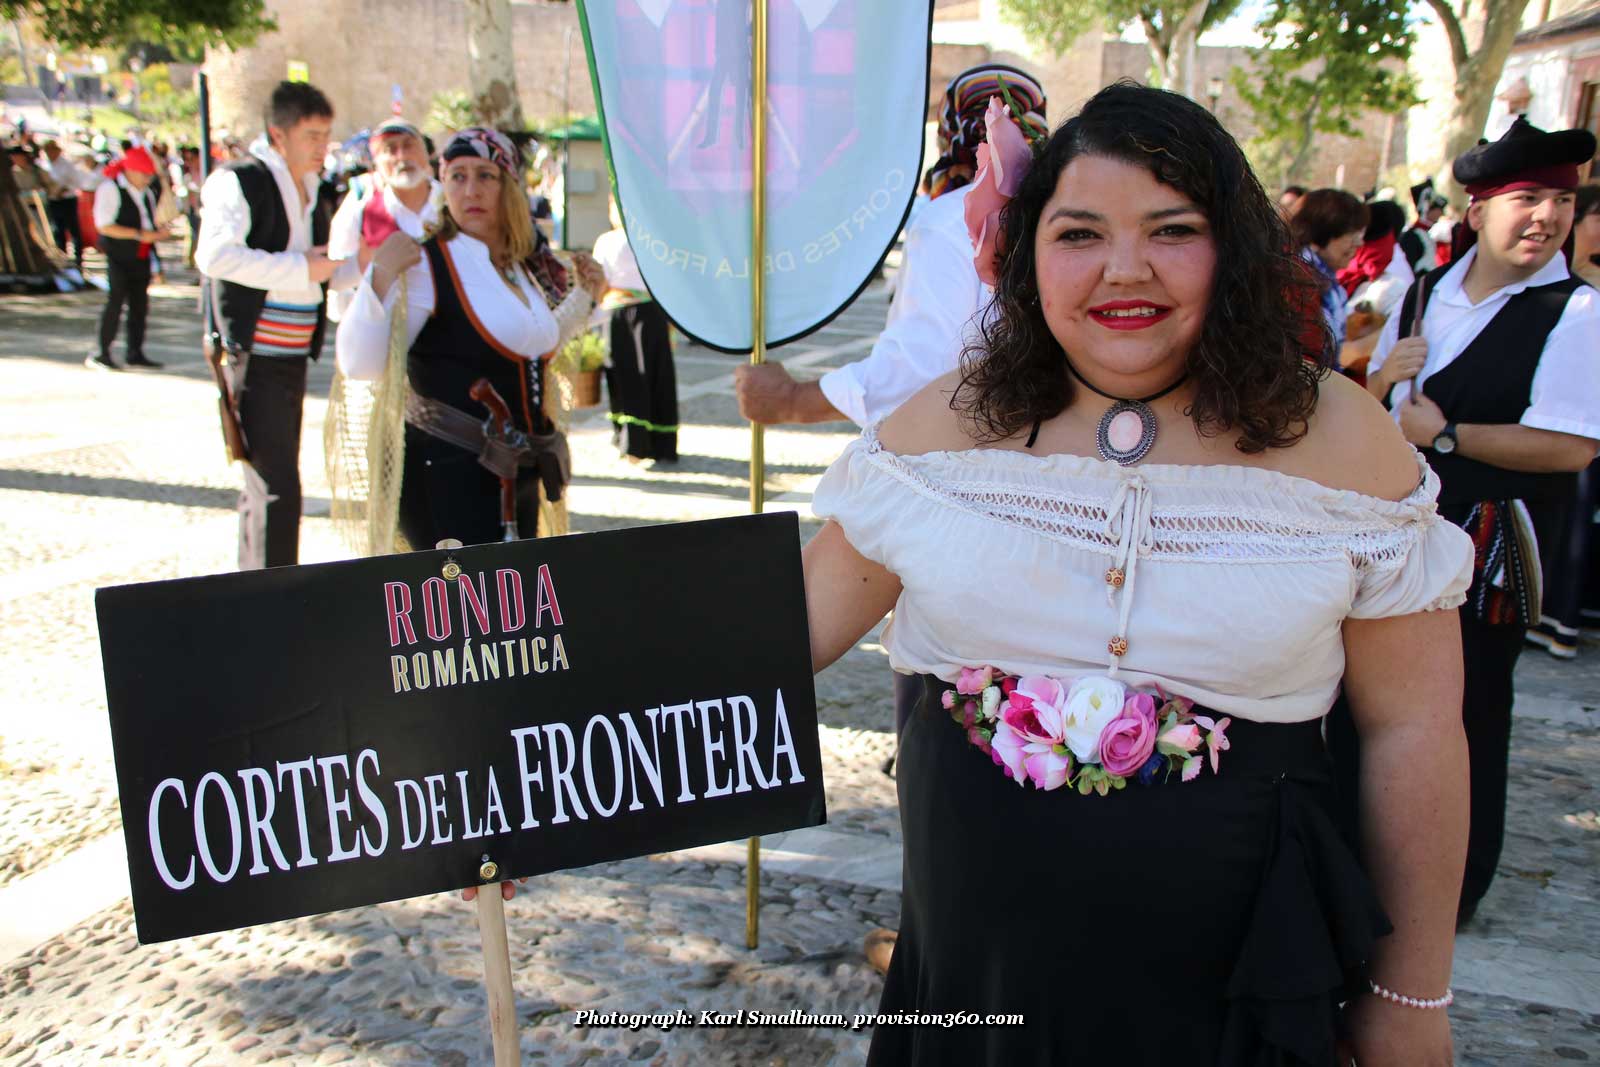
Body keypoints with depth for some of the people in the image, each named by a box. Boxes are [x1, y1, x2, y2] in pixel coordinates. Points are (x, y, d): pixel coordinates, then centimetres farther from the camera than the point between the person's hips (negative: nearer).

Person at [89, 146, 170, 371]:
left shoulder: (147, 192, 15)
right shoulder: (110, 188, -9)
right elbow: (104, 226, -17)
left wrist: (158, 233, 2)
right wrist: (139, 234, -22)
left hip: (141, 257, 7)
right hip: (119, 257, -7)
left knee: (140, 304, 6)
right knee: (116, 302, -8)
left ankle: (135, 353, 14)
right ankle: (101, 354, -1)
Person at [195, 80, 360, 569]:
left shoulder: (313, 193, 17)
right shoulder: (239, 181, -10)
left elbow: (331, 272, 25)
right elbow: (215, 255, -26)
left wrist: (365, 262, 5)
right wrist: (301, 268, -23)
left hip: (293, 357, 9)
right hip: (255, 357, -9)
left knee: (266, 485, 17)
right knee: (276, 489, -12)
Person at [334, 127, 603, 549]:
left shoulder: (524, 266, 9)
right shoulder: (426, 265, -13)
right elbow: (360, 365, -21)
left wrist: (585, 294, 19)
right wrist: (381, 275, -29)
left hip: (518, 475, 8)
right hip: (448, 476, -8)